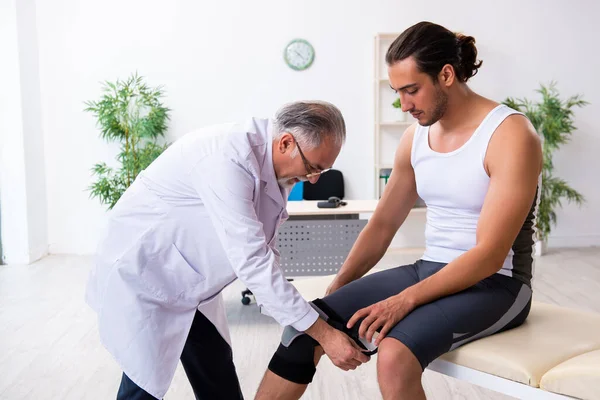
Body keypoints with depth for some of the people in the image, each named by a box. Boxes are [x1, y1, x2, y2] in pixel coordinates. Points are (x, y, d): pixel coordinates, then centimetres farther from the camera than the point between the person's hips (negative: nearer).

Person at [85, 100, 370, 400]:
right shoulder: (228, 158, -32)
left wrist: (299, 327, -3)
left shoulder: (272, 168, -5)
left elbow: (262, 254, 2)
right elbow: (251, 260, -35)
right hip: (140, 271, -8)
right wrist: (323, 333, -30)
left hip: (189, 282, 8)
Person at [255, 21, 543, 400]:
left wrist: (405, 300, -27)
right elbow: (382, 226, 9)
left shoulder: (511, 135, -15)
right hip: (429, 270, 6)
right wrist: (332, 295, 2)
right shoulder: (415, 137, 5)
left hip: (494, 285, -5)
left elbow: (489, 255, -21)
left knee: (396, 354, -34)